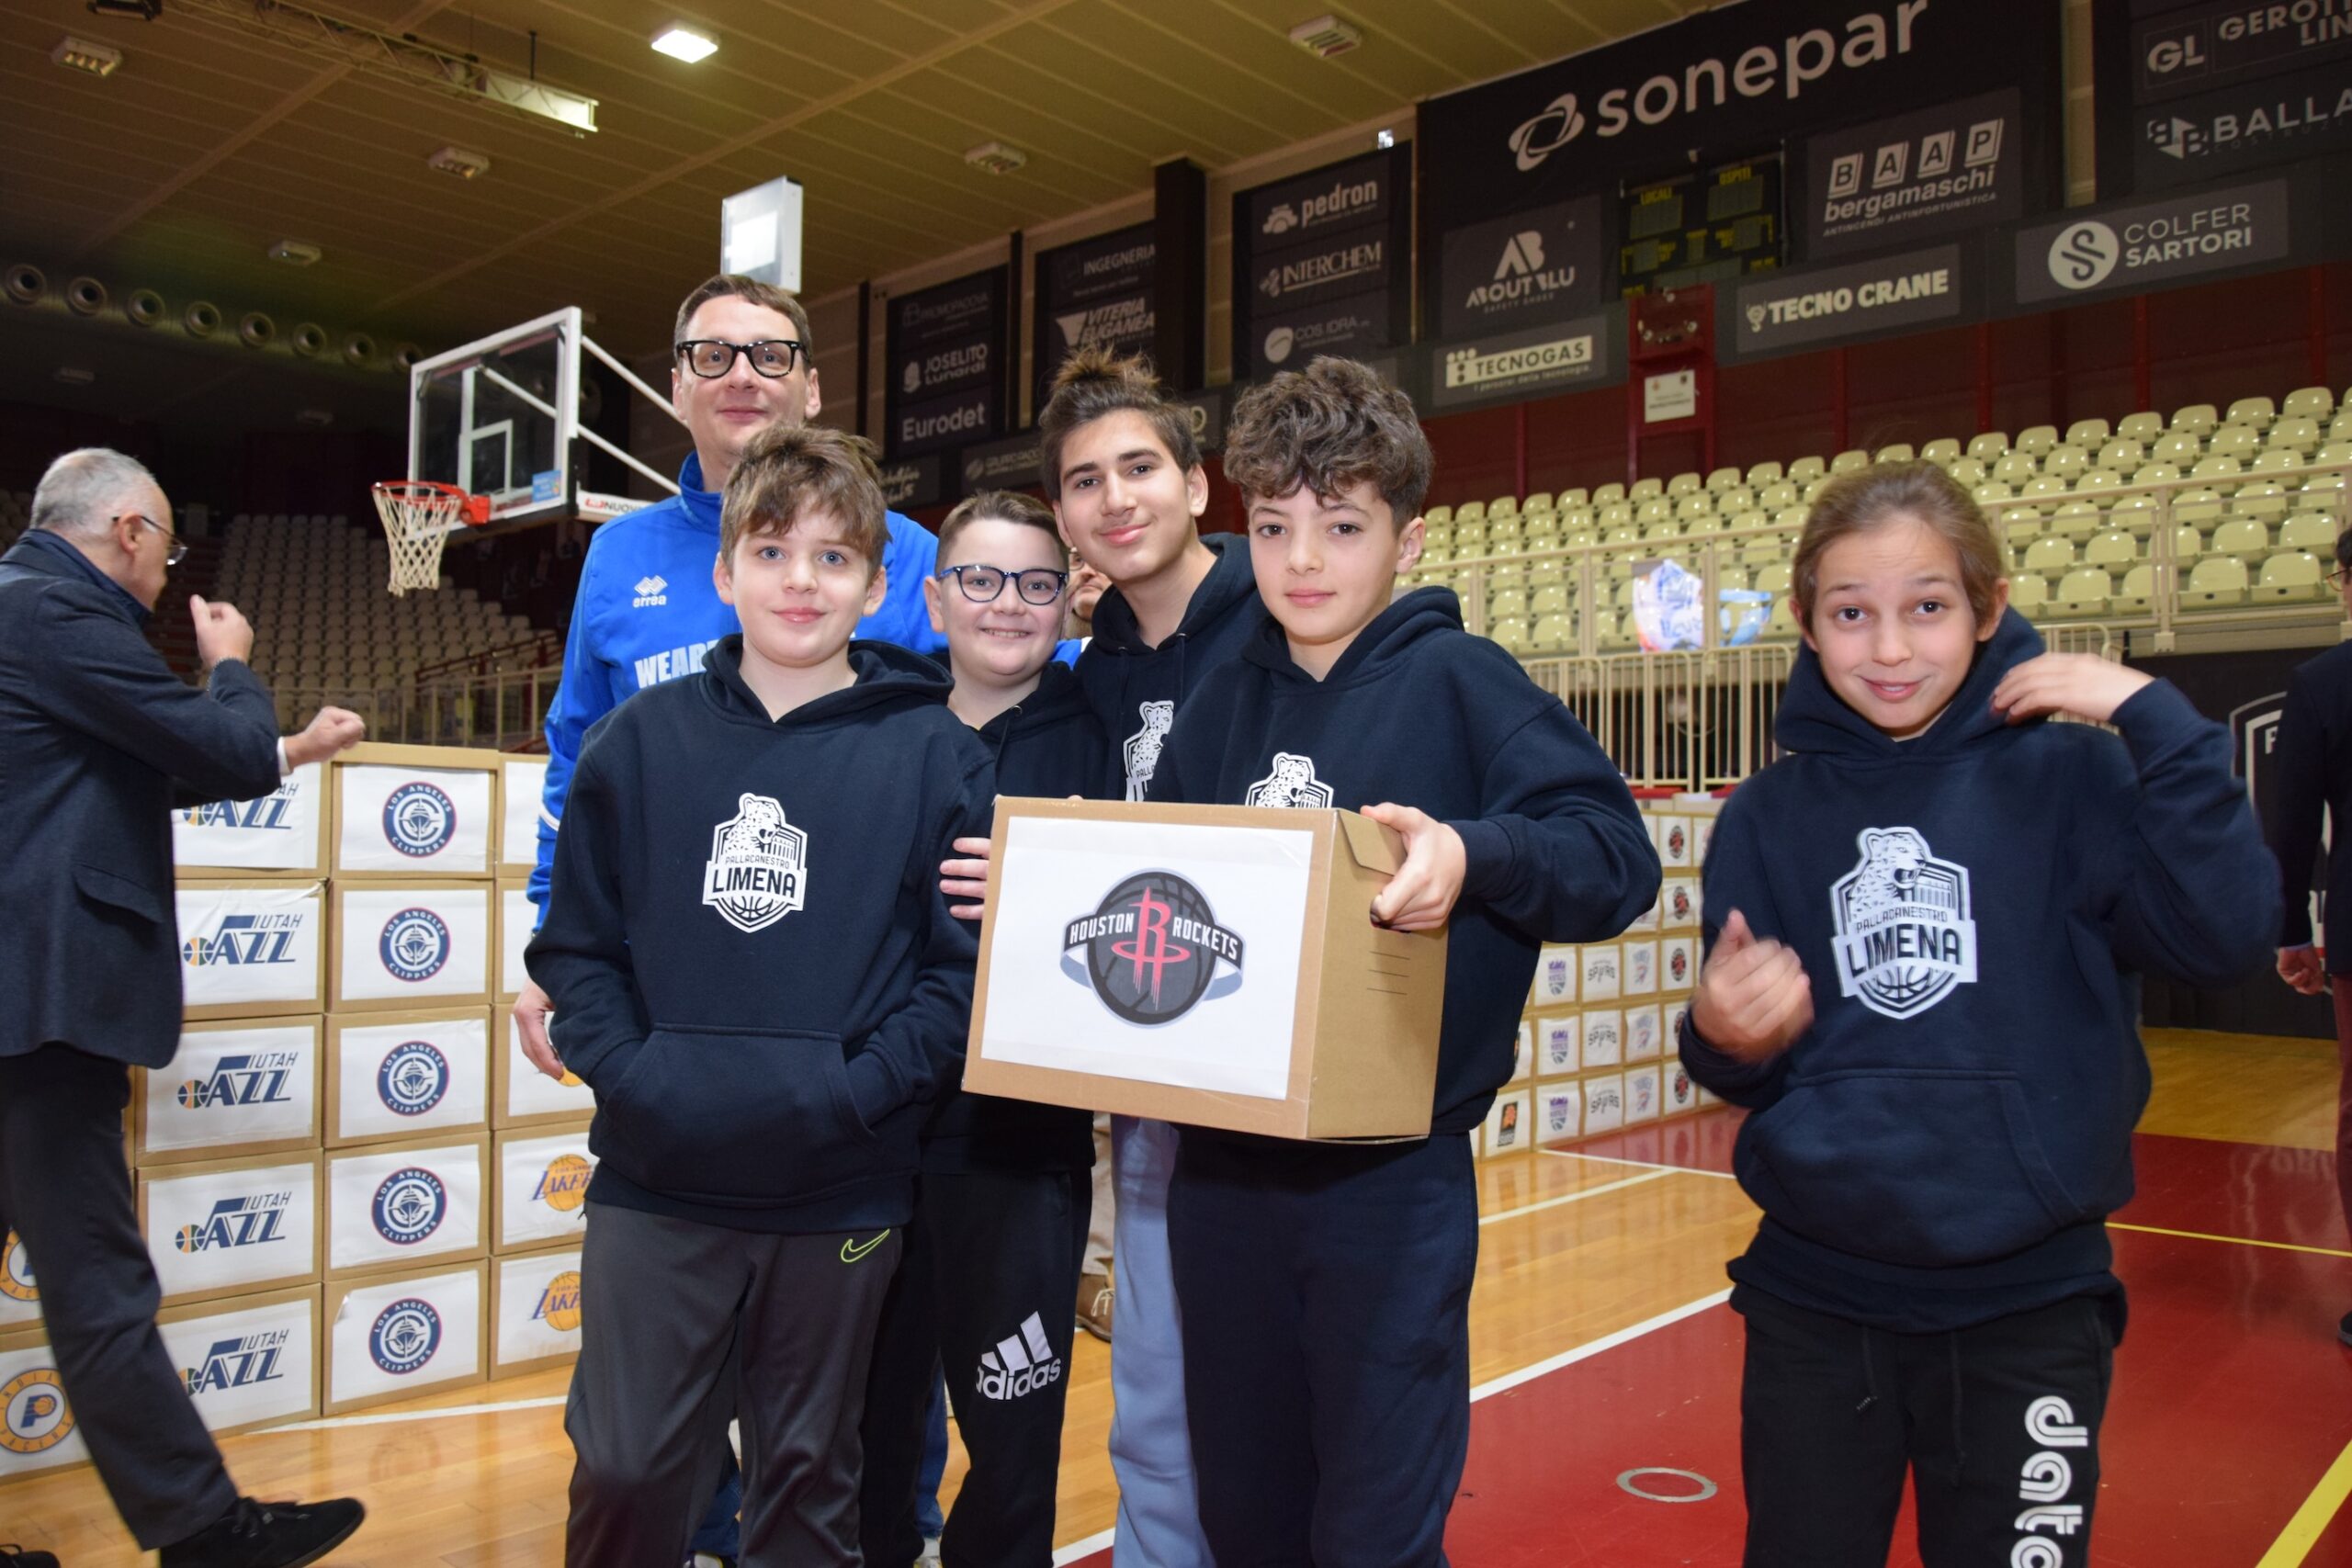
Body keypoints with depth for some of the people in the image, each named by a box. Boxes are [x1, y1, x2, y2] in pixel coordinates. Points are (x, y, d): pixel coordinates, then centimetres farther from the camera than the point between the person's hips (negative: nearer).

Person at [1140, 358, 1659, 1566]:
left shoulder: (1458, 681, -7)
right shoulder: (1224, 705, 9)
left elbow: (1617, 856, -15)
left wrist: (1473, 853, -33)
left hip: (1392, 1180, -5)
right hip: (1221, 1170, 5)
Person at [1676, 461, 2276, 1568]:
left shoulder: (2071, 779, -6)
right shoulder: (1768, 816, -1)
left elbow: (2226, 937, -19)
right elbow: (1743, 1068, 4)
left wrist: (2152, 717, -20)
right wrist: (1724, 1039, -18)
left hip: (2027, 1302, -2)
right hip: (1814, 1299, 2)